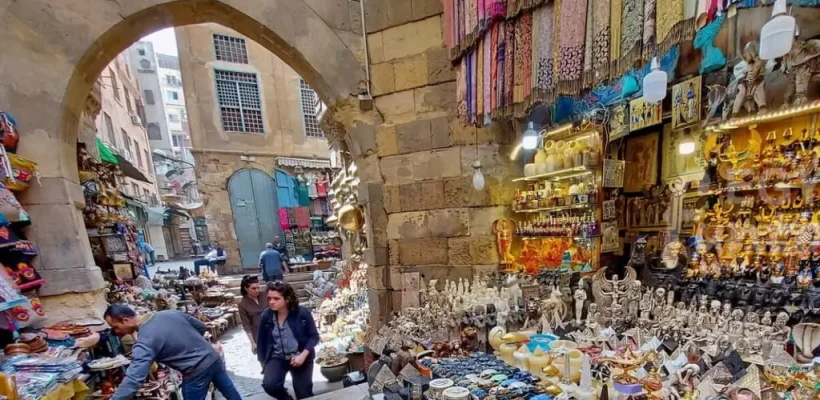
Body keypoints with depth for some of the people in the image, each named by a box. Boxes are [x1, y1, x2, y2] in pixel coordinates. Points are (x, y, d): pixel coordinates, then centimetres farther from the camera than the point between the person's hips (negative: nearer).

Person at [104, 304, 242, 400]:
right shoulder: (169, 313, 1)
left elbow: (132, 380, -24)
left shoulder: (144, 343, -17)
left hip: (197, 372, -7)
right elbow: (202, 327, 9)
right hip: (214, 358, 7)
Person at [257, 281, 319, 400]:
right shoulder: (266, 316, -11)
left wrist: (303, 355, -19)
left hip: (300, 357, -2)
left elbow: (314, 336, -9)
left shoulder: (302, 313, -18)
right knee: (269, 385, -24)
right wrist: (263, 363, 4)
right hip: (277, 357, 2)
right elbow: (261, 341, 3)